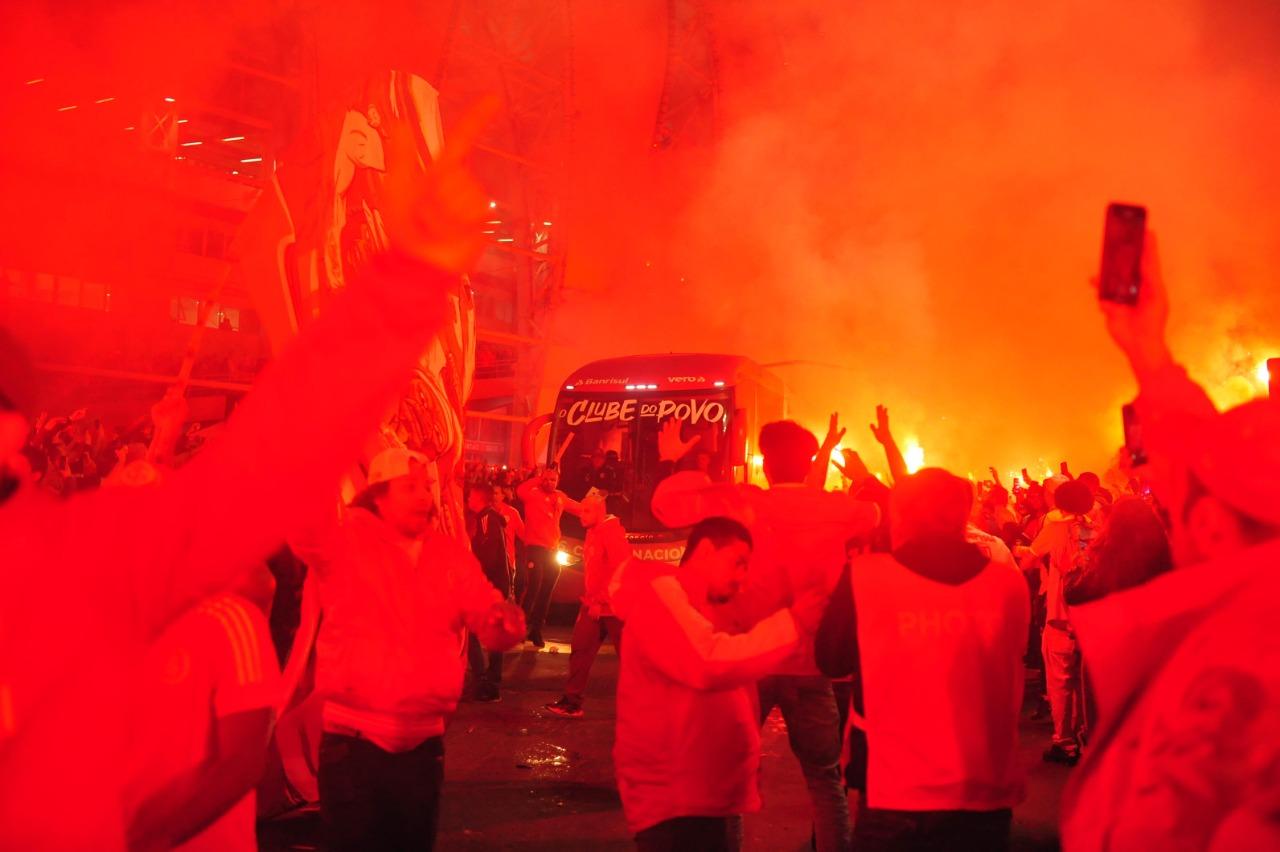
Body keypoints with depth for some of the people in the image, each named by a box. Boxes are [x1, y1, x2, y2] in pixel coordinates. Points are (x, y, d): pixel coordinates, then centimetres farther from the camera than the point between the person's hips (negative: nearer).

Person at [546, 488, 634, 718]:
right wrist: (589, 598, 11)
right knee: (580, 650, 4)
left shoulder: (612, 532, -16)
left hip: (613, 606, -9)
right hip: (593, 604, 9)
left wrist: (600, 601, -21)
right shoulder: (593, 532, 12)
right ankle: (572, 702, 9)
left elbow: (621, 571, -22)